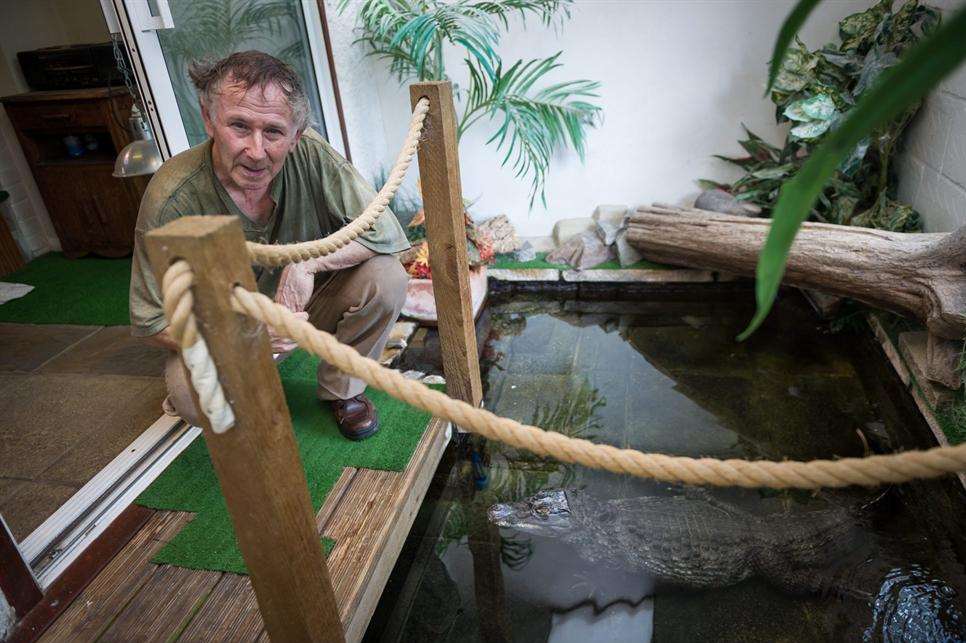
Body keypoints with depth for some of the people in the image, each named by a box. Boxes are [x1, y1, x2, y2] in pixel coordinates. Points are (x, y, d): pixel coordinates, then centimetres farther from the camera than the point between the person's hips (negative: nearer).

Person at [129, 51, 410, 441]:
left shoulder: (310, 156, -21)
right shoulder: (172, 199, -25)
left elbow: (384, 231, -19)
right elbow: (152, 320, -18)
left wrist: (307, 263, -32)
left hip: (304, 304, 2)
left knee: (385, 277, -24)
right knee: (194, 396, -33)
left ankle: (342, 390, 2)